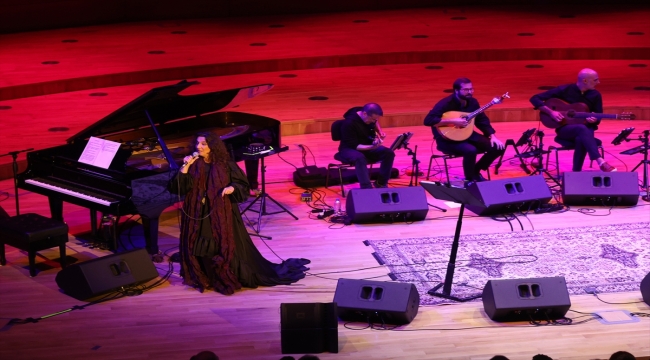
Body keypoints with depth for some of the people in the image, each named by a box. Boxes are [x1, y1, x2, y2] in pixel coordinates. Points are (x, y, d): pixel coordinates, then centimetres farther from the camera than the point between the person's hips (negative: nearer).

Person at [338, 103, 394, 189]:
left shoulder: (370, 117, -4)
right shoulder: (349, 123, -28)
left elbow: (375, 123, 23)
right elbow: (354, 146, -27)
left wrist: (380, 131, 3)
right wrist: (371, 147, -39)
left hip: (368, 147, 7)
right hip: (349, 150, -7)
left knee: (389, 153, -16)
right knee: (360, 158, -41)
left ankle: (381, 183, -5)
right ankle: (366, 188, -42)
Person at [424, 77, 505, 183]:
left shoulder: (472, 102, 2)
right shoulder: (446, 103, -20)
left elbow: (482, 121, 11)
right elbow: (428, 120, -30)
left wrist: (492, 136, -5)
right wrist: (453, 121, -31)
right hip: (448, 139, -7)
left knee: (498, 147, -5)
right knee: (470, 150, -37)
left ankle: (475, 172, 14)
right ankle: (469, 180, -11)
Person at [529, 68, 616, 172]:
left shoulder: (595, 95, 2)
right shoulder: (564, 90, -8)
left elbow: (598, 118, 9)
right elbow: (535, 98, -8)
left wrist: (594, 120, -15)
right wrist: (551, 112, -19)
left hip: (585, 129, 3)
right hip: (564, 128, -3)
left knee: (581, 139, -37)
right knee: (581, 128, -38)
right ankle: (601, 163, -48)